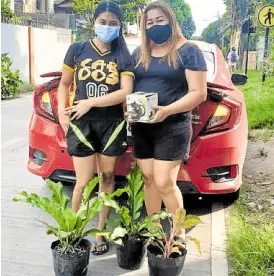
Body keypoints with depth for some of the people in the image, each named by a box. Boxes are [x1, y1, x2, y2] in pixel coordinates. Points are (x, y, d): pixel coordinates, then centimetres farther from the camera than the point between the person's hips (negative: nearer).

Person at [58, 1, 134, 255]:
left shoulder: (123, 57, 3)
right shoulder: (77, 49, 4)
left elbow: (126, 92, -9)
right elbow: (64, 84, 10)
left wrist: (90, 102, -15)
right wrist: (62, 111, -6)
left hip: (112, 124, 1)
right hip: (82, 123, -1)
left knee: (107, 177, 9)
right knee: (84, 182, -2)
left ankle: (100, 233, 22)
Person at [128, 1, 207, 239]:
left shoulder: (188, 51, -3)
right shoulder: (139, 54, 13)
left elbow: (198, 93, -9)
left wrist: (167, 110, -22)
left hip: (173, 127, -5)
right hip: (141, 127, 5)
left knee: (164, 183, -9)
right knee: (149, 179, 10)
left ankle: (179, 232, 11)